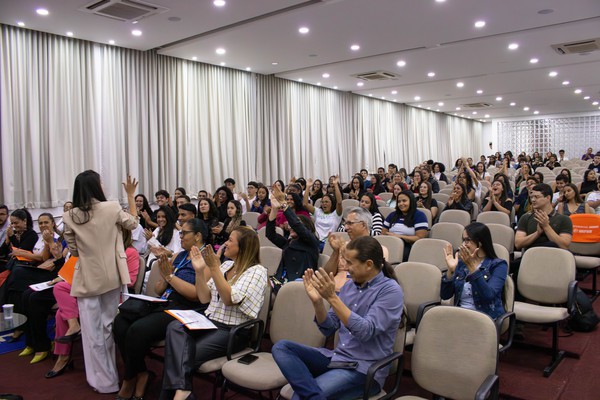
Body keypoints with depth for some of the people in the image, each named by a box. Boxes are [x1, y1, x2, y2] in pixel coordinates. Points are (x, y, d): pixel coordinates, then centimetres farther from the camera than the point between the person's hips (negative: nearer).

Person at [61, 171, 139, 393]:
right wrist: (130, 195, 16)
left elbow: (73, 250, 3)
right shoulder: (112, 208, -10)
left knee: (92, 330, 8)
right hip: (111, 277, 1)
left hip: (87, 279, -1)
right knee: (109, 325, 16)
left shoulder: (70, 217, -7)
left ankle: (104, 380, 15)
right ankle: (109, 374, 30)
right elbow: (133, 223, 9)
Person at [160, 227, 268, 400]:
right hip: (209, 322, 6)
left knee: (178, 355, -22)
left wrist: (214, 268, -21)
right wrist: (200, 271, -3)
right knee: (175, 327, -25)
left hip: (232, 331, -6)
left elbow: (230, 299, -18)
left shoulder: (257, 271, -7)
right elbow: (204, 298, 11)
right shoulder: (226, 265, 14)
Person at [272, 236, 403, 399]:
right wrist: (317, 301, -9)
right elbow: (328, 329, 9)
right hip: (336, 357, 8)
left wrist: (332, 297, -28)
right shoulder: (349, 286, 9)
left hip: (364, 368, -8)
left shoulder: (390, 290, -11)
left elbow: (365, 332, -23)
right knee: (281, 347, -17)